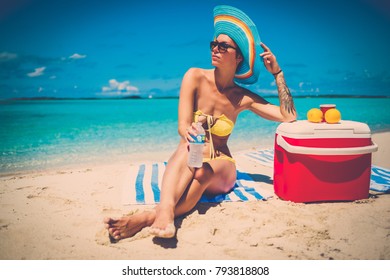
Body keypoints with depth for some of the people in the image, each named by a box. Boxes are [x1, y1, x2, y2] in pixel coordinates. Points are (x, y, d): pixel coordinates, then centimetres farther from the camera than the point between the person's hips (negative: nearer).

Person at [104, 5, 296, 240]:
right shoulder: (195, 77, -5)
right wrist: (189, 133, -38)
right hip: (187, 167, -1)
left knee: (203, 171, -36)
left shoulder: (243, 98, -1)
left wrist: (277, 72, -6)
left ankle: (146, 218, -47)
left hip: (221, 170, 1)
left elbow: (289, 117, -6)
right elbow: (182, 126, -13)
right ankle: (165, 212, -58)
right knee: (189, 148, -37)